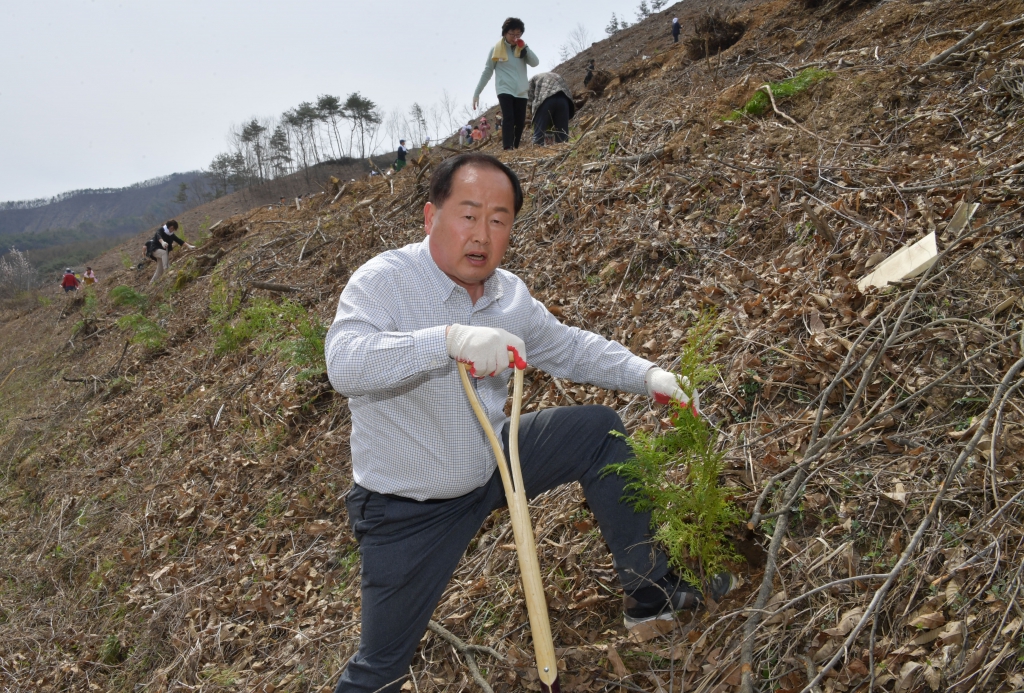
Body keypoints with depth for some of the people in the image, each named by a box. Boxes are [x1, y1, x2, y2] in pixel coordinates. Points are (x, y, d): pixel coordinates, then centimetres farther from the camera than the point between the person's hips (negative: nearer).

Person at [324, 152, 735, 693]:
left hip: (493, 462, 6)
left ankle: (650, 591, 14)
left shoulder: (509, 293, -3)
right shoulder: (384, 281, -22)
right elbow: (344, 363, -40)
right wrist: (448, 338, -52)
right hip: (408, 509, -6)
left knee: (599, 430, 2)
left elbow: (568, 347, 11)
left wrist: (648, 376, -1)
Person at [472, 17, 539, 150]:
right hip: (505, 90, -5)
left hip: (521, 92, 5)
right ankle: (508, 149, -28)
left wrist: (525, 47, -13)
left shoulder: (522, 48, 10)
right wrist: (477, 93, 0)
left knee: (520, 122, 1)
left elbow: (535, 63, -2)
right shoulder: (497, 49, 0)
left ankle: (515, 148, 9)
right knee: (508, 119, -20)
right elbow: (487, 71, 2)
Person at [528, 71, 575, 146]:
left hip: (546, 99, -3)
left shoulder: (534, 78, 29)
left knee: (539, 134, -2)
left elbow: (531, 100, 14)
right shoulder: (557, 76, 40)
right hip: (563, 99, 3)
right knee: (562, 134, 9)